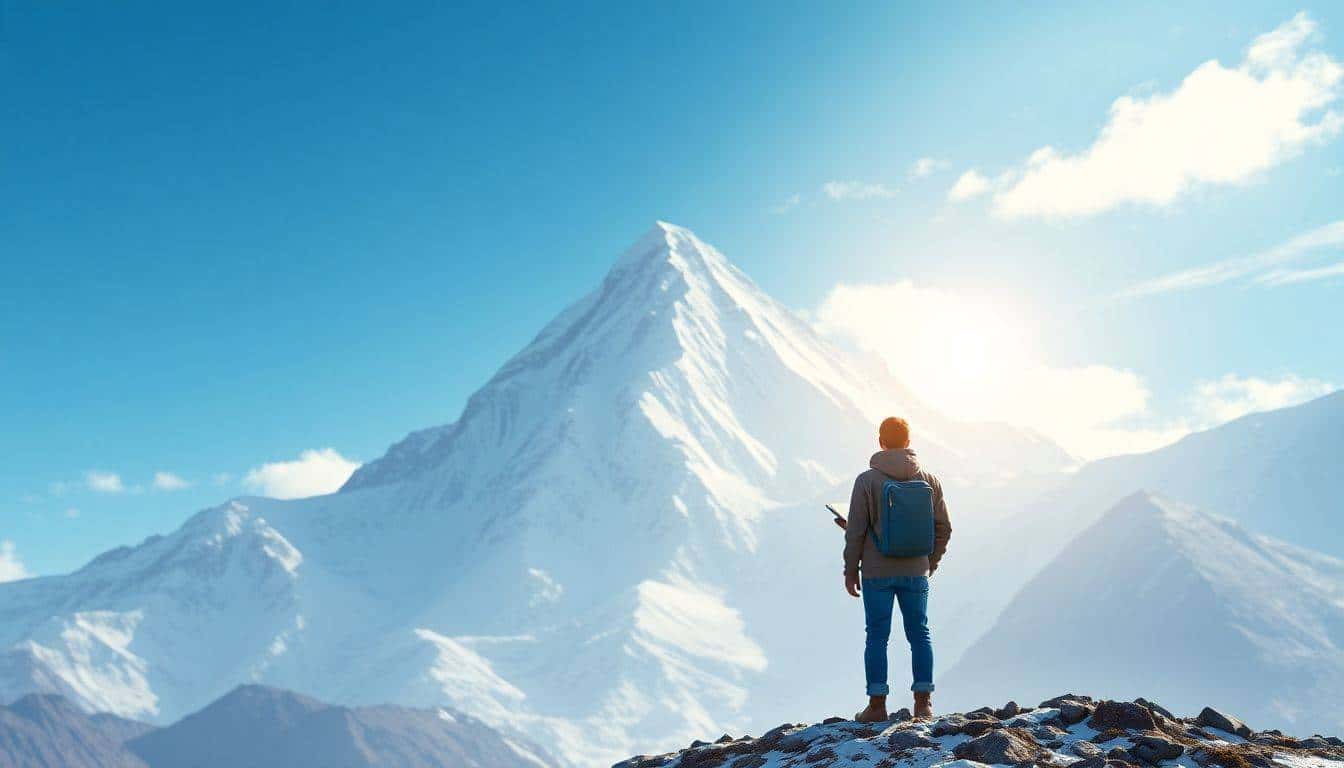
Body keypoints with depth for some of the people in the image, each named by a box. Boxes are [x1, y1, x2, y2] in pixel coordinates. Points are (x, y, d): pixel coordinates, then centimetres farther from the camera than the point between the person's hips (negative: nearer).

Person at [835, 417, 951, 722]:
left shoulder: (867, 480, -10)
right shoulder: (929, 480, 0)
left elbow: (856, 531, -9)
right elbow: (943, 528, 5)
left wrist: (851, 570, 2)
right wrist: (932, 561, 21)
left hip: (877, 573, -2)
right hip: (916, 572, 2)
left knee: (877, 636, 5)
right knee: (919, 634, 11)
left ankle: (877, 705, 8)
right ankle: (923, 703, 11)